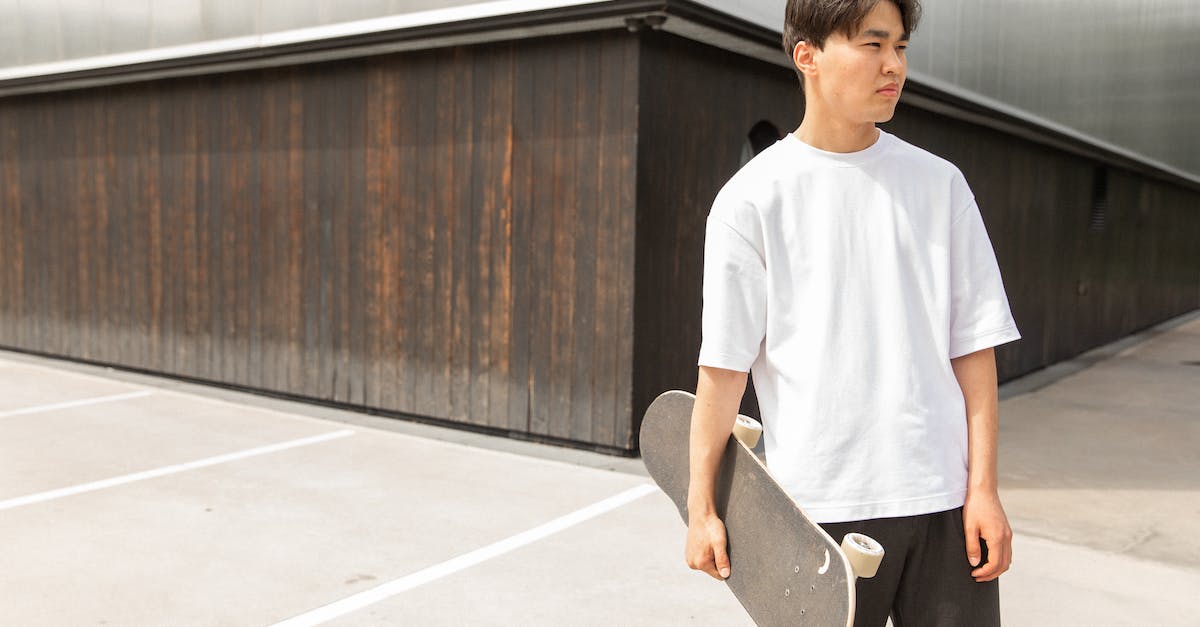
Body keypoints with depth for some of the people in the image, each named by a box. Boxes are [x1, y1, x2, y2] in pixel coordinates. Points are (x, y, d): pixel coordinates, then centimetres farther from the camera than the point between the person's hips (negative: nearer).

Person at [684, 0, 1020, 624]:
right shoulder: (751, 199, -4)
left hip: (943, 500, 3)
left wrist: (983, 488, 0)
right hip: (819, 504, -2)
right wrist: (701, 507, -5)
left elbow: (972, 346, 5)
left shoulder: (941, 184, 5)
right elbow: (723, 365, -4)